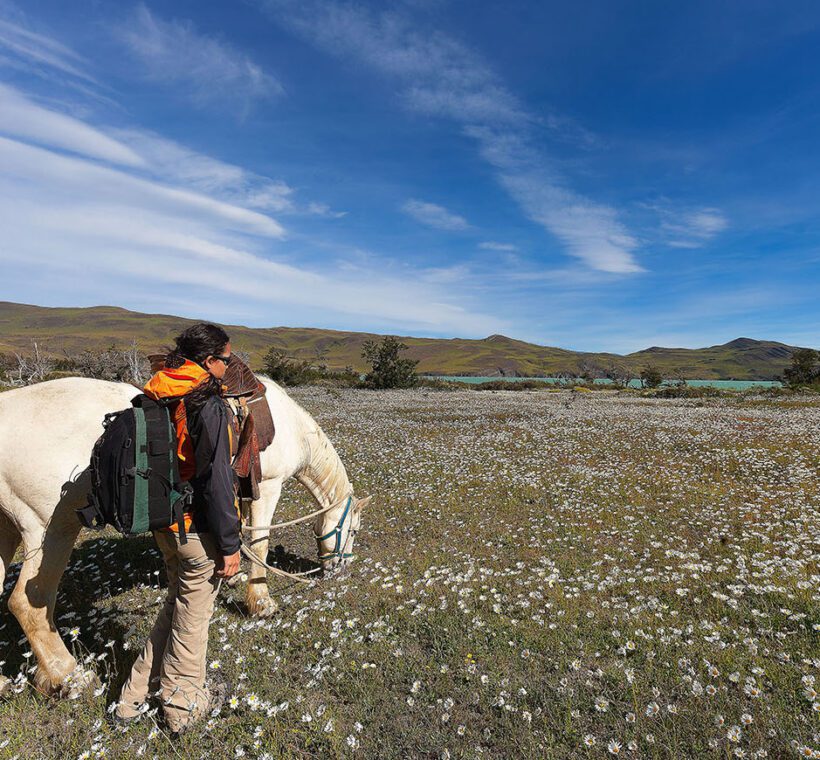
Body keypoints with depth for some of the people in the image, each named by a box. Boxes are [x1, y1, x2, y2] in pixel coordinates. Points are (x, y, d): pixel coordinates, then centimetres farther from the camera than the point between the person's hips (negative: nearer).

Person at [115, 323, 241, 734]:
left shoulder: (155, 397, 3)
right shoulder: (207, 405, -23)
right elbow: (216, 481, -23)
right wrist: (229, 545, -14)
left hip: (164, 526, 8)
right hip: (198, 531, -8)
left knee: (179, 603, 27)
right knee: (192, 615, 14)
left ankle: (135, 696, 41)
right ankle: (182, 706, 36)